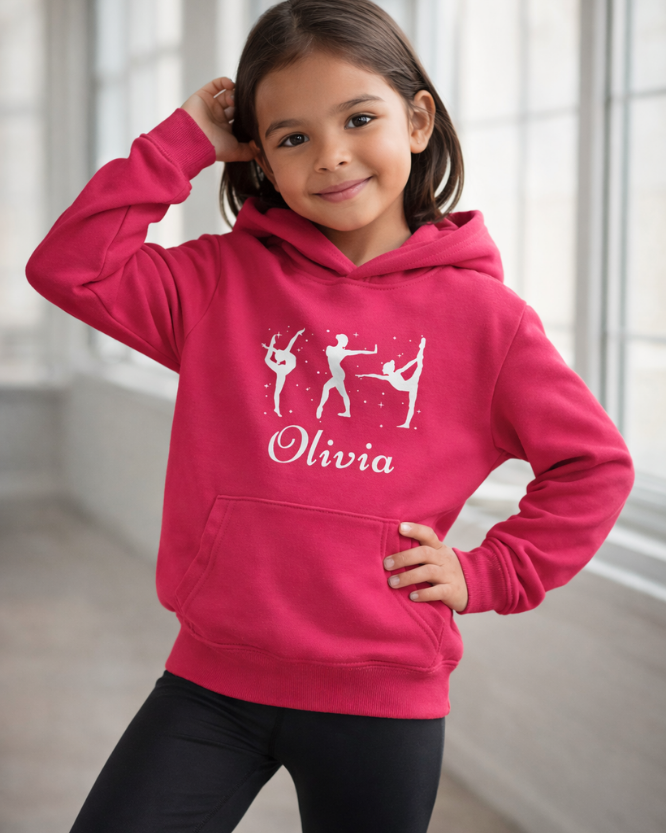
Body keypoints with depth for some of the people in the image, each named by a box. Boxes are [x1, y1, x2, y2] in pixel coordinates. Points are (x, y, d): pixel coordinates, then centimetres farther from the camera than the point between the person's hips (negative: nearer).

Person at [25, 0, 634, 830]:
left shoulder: (480, 314, -2)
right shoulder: (224, 280, 2)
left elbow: (594, 463, 7)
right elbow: (69, 266, -8)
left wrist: (489, 573, -1)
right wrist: (183, 142, -7)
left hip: (382, 702, -1)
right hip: (213, 678, 1)